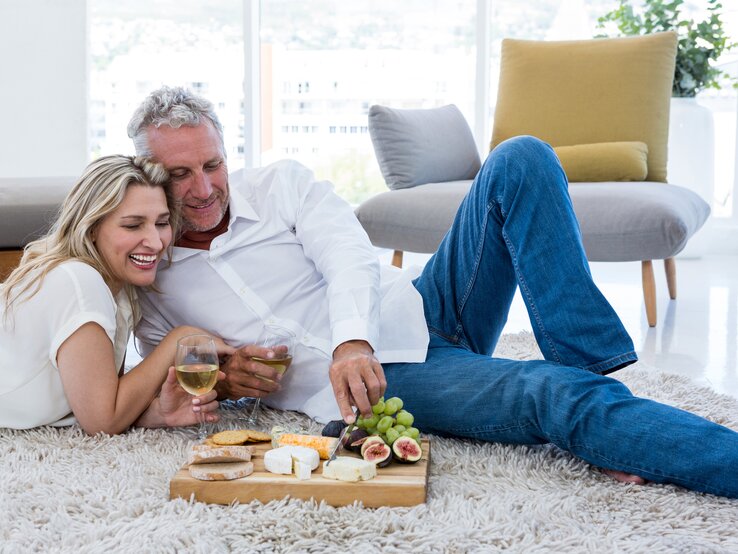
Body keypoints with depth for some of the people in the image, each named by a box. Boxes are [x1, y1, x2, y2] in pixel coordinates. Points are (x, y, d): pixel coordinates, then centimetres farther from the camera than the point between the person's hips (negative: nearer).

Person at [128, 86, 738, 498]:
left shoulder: (282, 184, 6)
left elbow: (351, 260, -8)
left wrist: (353, 340, -29)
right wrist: (217, 379, -9)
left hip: (418, 312, 4)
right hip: (377, 384, -4)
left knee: (520, 161, -18)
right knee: (559, 396, -31)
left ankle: (592, 363, -24)